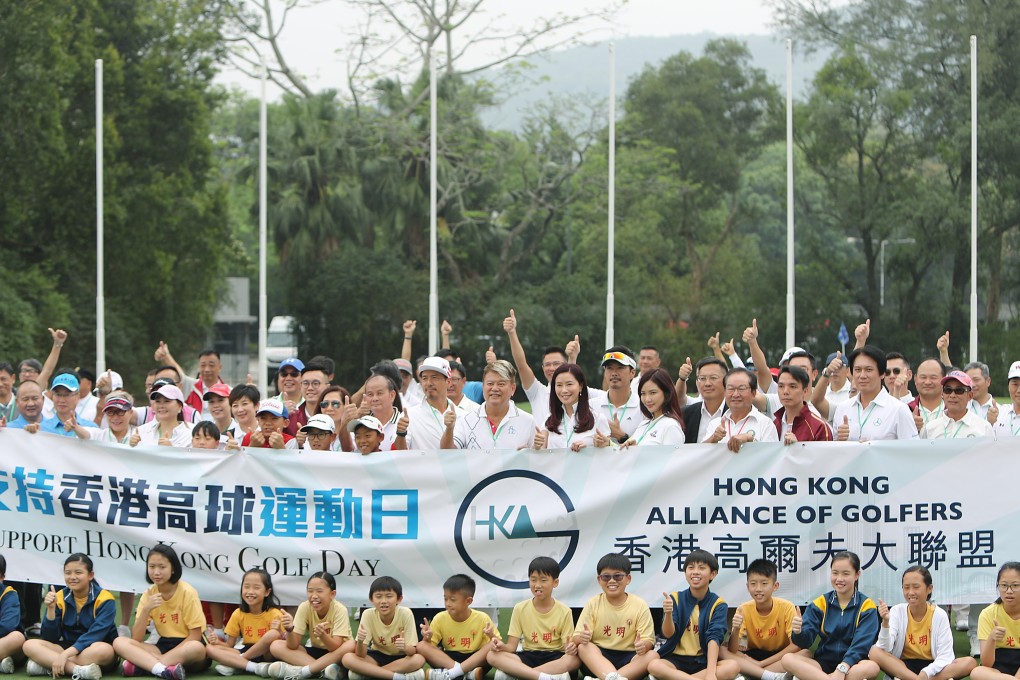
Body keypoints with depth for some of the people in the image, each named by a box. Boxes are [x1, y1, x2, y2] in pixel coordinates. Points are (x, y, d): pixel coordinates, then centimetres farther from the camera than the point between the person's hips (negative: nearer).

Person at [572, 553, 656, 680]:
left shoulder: (640, 605, 1)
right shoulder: (593, 604, 3)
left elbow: (648, 640, -3)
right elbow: (576, 638, -3)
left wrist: (643, 645, -29)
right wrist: (581, 638, -29)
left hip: (628, 658, 0)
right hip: (598, 657, 0)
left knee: (652, 656, -28)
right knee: (583, 647, -29)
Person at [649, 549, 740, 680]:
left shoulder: (718, 604, -1)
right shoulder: (675, 599, 2)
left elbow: (714, 637, -15)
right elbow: (668, 634, -8)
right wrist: (668, 614, -31)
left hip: (703, 661, 0)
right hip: (676, 659, 0)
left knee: (733, 667, -30)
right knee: (654, 666, -33)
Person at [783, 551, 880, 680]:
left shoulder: (866, 606, 0)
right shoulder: (820, 604, 7)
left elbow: (861, 644, -13)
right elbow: (806, 642, -1)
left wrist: (842, 669, -28)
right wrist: (799, 633, -26)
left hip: (851, 664, -2)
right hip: (823, 663, 2)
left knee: (872, 667, -37)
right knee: (787, 659, -25)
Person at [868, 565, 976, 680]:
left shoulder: (939, 615, -6)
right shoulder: (897, 611, -4)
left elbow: (945, 657, -12)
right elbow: (885, 648, -14)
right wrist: (885, 622, -31)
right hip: (902, 666, 0)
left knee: (970, 662, -25)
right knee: (874, 652, -28)